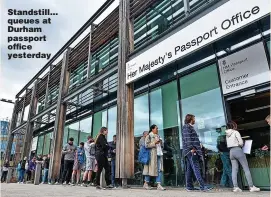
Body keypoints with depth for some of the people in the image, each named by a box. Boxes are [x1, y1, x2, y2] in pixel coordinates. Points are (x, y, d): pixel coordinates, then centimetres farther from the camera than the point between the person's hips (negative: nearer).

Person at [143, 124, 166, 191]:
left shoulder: (157, 136, 19)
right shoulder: (149, 136, -1)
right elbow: (146, 145, -13)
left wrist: (160, 142, 5)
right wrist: (154, 143, -16)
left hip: (159, 154, 7)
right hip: (152, 154, -6)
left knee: (159, 169, -1)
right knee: (150, 168, 0)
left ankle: (159, 185, -1)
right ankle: (146, 184, 14)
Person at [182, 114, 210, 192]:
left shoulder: (190, 127, 26)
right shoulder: (186, 126, -5)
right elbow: (187, 138, -16)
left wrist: (199, 145, 19)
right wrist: (191, 148, -21)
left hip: (191, 151, 10)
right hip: (191, 151, -10)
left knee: (189, 169, 9)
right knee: (196, 169, -13)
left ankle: (189, 187, 12)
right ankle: (202, 186, -14)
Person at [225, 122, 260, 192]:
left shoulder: (227, 135, 15)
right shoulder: (235, 132, -5)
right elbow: (241, 142, -10)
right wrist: (240, 145, 10)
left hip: (231, 151, 6)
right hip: (238, 150, -6)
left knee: (234, 170, 2)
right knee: (246, 168, 1)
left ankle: (235, 187, -3)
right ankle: (251, 186, 1)